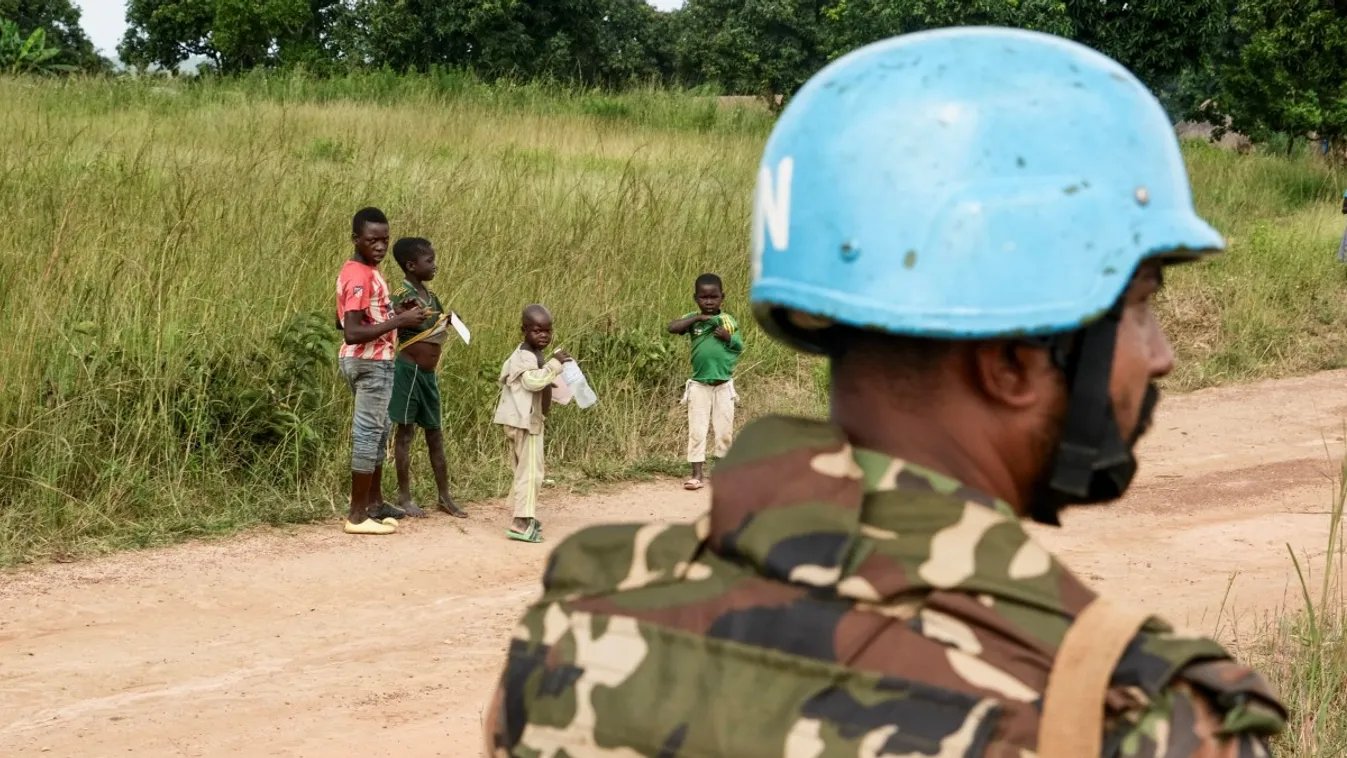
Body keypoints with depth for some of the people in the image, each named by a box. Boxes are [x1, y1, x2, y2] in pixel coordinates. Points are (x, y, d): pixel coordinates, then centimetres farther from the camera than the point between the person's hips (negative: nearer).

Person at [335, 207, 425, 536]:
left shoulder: (355, 271, 11)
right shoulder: (361, 277, -21)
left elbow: (346, 320, 21)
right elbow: (352, 332, -28)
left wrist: (397, 314, 12)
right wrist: (399, 321, -26)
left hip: (370, 361, 11)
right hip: (371, 363, -11)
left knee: (377, 432, 18)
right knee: (369, 433, -6)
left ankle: (374, 502, 28)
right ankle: (358, 515, -2)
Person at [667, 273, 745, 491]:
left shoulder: (729, 321, 2)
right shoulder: (693, 319, -3)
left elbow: (740, 347, 5)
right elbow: (672, 327, -19)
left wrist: (728, 338, -13)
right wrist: (698, 318, -21)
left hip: (723, 385, 1)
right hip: (699, 385, -1)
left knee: (724, 430, 7)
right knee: (696, 431, -2)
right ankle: (697, 474, 2)